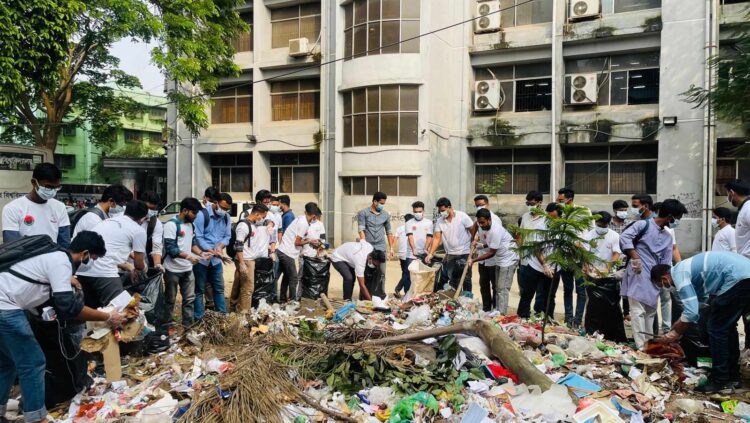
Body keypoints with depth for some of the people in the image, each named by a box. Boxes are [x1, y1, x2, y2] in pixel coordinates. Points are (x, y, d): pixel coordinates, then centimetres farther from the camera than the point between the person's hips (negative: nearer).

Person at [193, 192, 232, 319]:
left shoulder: (227, 218, 3)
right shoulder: (202, 215, -15)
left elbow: (227, 236, 6)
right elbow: (198, 237, -18)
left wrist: (220, 246, -16)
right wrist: (212, 251, -27)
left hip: (216, 260, 6)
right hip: (201, 259, -5)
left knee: (219, 288, 13)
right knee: (199, 290, 4)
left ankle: (223, 315, 23)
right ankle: (199, 318, 12)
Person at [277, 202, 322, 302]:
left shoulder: (301, 219, 10)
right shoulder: (304, 224, -17)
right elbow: (297, 242, -16)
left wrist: (312, 241, 15)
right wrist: (310, 241, -2)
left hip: (282, 251, 9)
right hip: (288, 253, -9)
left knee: (287, 276, 20)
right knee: (294, 279, 1)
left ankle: (283, 300, 29)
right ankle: (292, 301, 8)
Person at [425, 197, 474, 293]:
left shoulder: (462, 216, -11)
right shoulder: (439, 221, -1)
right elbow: (437, 238, -2)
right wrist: (431, 254, -13)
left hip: (464, 254, -3)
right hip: (450, 255, 3)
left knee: (466, 279, 4)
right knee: (453, 281, 9)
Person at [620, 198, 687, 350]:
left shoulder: (668, 237, 19)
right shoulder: (643, 225, -3)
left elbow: (666, 263, 17)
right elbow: (624, 237, -16)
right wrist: (635, 257, -18)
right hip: (638, 275, -8)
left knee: (650, 312, 12)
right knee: (638, 311, -10)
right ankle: (641, 347, -11)